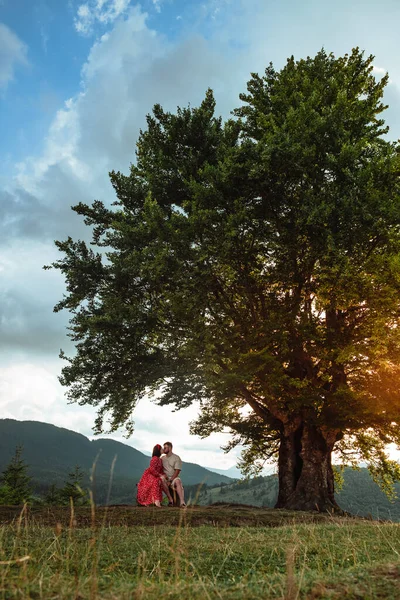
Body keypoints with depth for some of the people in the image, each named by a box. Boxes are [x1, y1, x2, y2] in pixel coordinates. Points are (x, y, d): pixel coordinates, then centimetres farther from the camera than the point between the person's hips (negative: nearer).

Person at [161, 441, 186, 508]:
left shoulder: (176, 458, 2)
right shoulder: (162, 458, 14)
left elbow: (177, 471, -6)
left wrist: (170, 480, -17)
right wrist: (163, 474, -11)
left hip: (174, 477, -2)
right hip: (165, 477, 2)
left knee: (177, 481, -37)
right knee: (162, 480, -34)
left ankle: (182, 502, -49)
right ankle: (170, 499, -29)